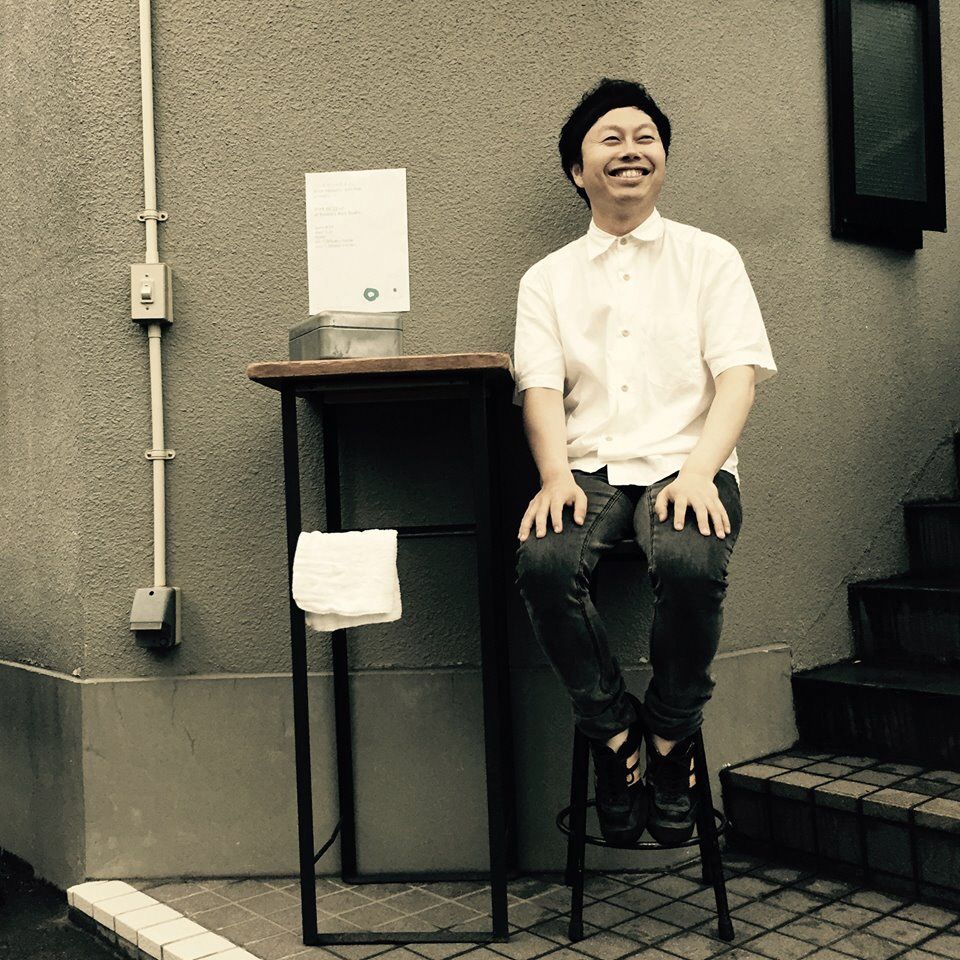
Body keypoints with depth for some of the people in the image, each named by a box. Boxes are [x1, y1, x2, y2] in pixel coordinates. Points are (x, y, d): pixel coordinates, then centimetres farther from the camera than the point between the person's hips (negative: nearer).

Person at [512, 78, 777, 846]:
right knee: (544, 561, -31)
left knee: (689, 562, -35)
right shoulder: (548, 278, 18)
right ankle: (614, 731, -10)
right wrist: (556, 475, -17)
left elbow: (738, 375, 1)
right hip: (590, 469, 2)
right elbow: (540, 387, 4)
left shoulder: (710, 258, 14)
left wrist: (699, 470, -18)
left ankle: (671, 735, -8)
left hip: (683, 464, -1)